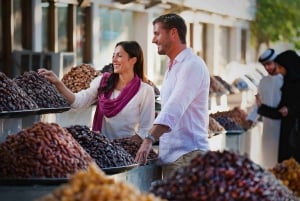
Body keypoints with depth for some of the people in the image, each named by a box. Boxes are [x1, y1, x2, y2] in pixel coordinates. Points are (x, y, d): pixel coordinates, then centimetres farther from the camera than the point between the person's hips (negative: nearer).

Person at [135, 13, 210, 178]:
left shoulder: (192, 65, -12)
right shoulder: (172, 68, 20)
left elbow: (174, 108, -24)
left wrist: (149, 139, -33)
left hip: (187, 155, -9)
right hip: (169, 156, 9)